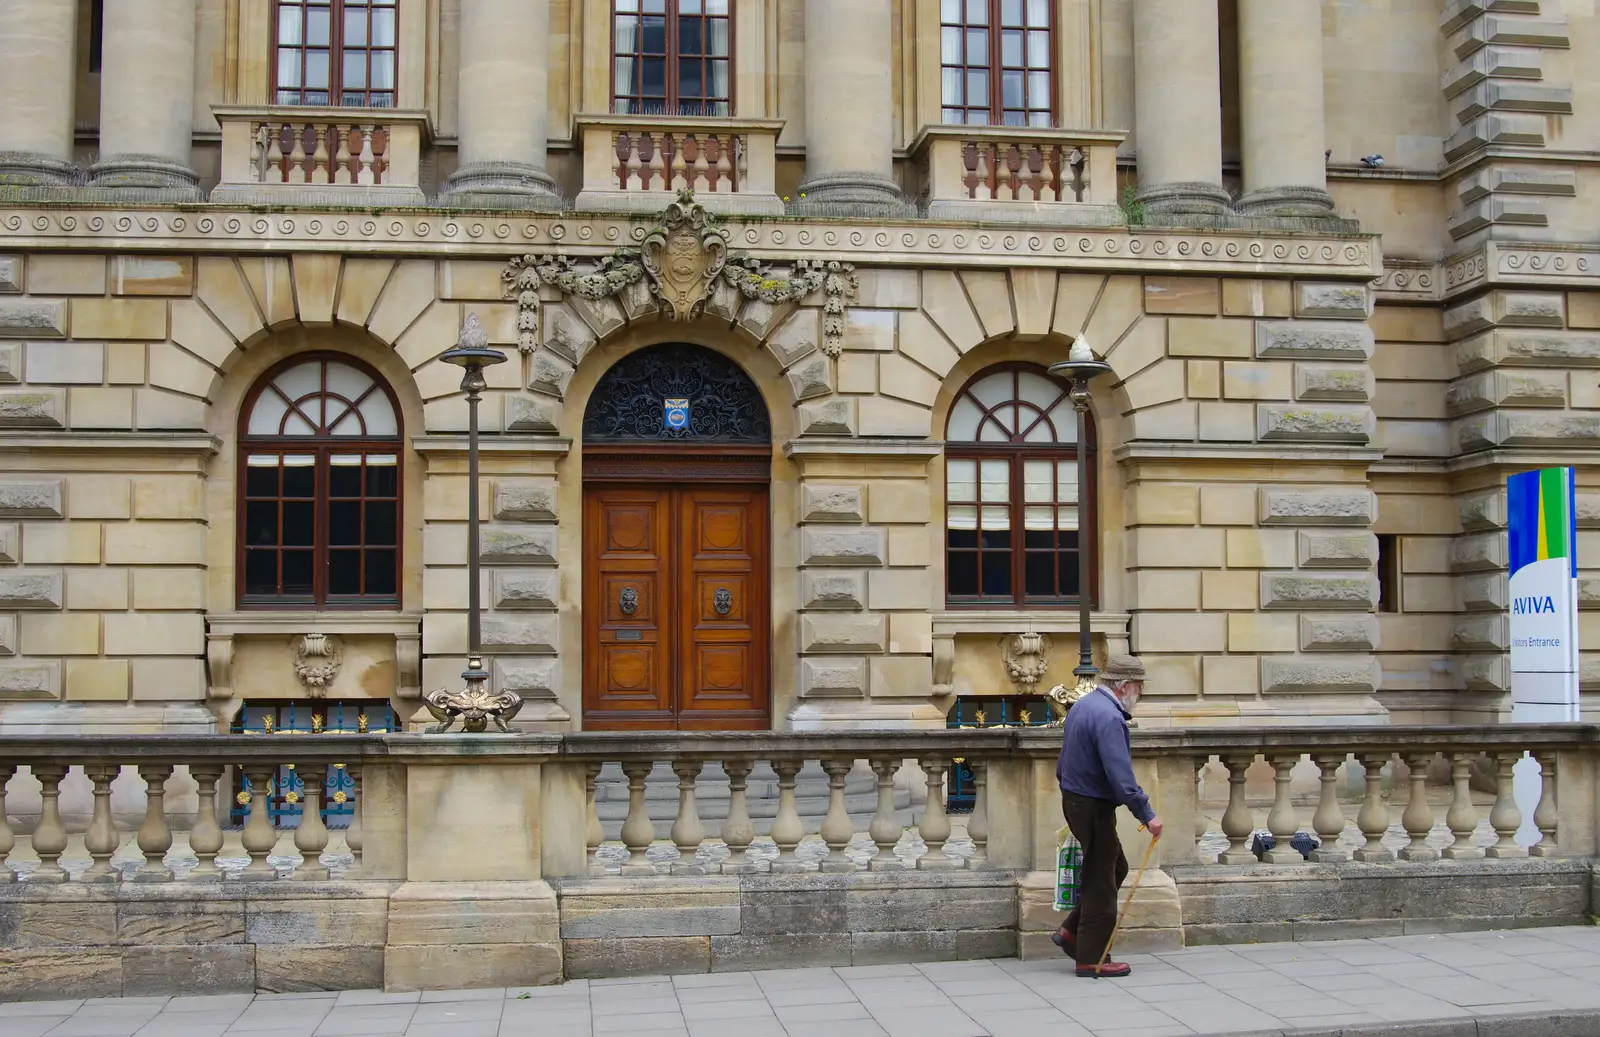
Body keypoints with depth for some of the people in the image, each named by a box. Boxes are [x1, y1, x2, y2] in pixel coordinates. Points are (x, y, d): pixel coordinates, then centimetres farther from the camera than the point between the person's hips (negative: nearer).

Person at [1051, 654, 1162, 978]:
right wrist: (1146, 815, -23)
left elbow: (1063, 763, 19)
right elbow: (1121, 775, -28)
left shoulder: (1081, 706, 11)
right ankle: (1091, 959, 7)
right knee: (1100, 880, 0)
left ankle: (1071, 932, 19)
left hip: (1074, 800, 10)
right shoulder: (1109, 717, -22)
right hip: (1094, 807, -10)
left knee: (1115, 868, 19)